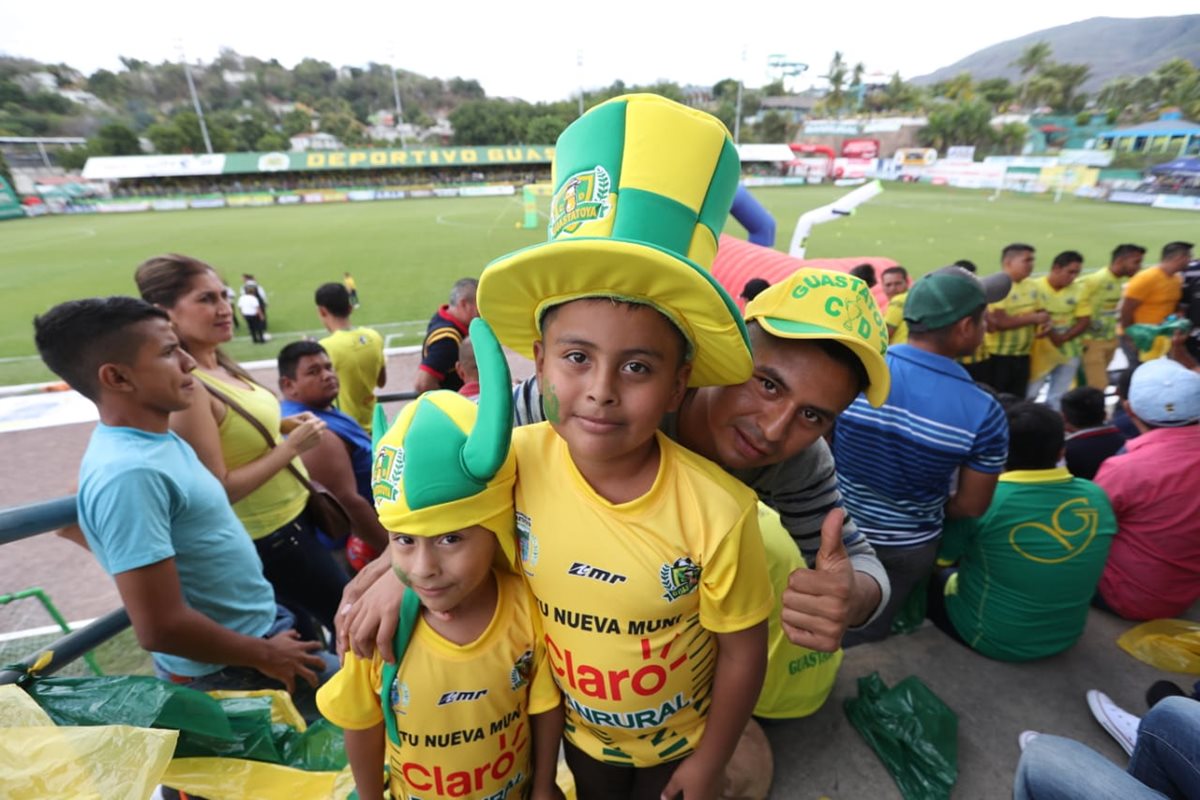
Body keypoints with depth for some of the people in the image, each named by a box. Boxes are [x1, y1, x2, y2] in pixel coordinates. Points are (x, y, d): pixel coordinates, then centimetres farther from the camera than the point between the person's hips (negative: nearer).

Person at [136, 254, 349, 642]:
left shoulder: (217, 363, 1)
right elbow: (219, 489, -26)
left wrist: (283, 425, -1)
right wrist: (292, 446, -22)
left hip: (290, 517, 8)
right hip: (269, 538, -8)